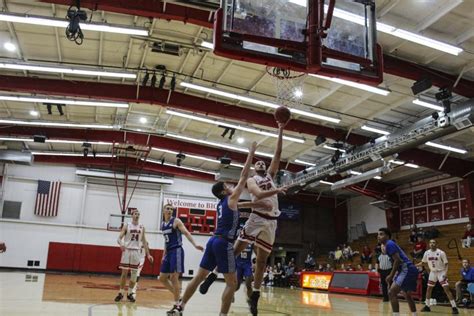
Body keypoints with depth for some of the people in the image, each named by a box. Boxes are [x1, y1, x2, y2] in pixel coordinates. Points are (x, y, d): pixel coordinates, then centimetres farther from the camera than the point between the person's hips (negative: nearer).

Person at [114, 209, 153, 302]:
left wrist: (148, 254, 6)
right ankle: (121, 293, 10)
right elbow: (119, 238, -5)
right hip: (127, 250, -2)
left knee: (134, 273, 3)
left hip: (136, 251, 2)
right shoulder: (127, 226, 0)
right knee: (124, 273, 0)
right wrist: (121, 244, -28)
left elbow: (144, 241, 11)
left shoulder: (142, 227, 8)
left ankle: (130, 293, 14)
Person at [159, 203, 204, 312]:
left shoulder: (176, 221, -7)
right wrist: (164, 255, 21)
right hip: (169, 252, 8)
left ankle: (176, 305, -2)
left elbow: (186, 233, -17)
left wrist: (195, 245, -30)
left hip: (177, 251, -8)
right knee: (162, 278, 9)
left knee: (174, 278, -10)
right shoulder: (163, 224, 14)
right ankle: (178, 296, 21)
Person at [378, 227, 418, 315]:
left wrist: (391, 276, -13)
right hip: (411, 270, 11)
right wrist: (392, 276, 22)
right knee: (408, 295, 27)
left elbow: (398, 260, -18)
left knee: (392, 293, -16)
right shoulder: (390, 244, 21)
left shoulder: (389, 244, -8)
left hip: (407, 270, -11)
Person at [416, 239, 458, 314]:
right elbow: (423, 262, 11)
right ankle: (427, 306, 18)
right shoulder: (427, 253, -4)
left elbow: (446, 264, -13)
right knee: (429, 289, 8)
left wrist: (445, 273, -25)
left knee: (446, 289, -12)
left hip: (441, 272, -5)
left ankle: (454, 307, -7)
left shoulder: (441, 253, -17)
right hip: (433, 272, 5)